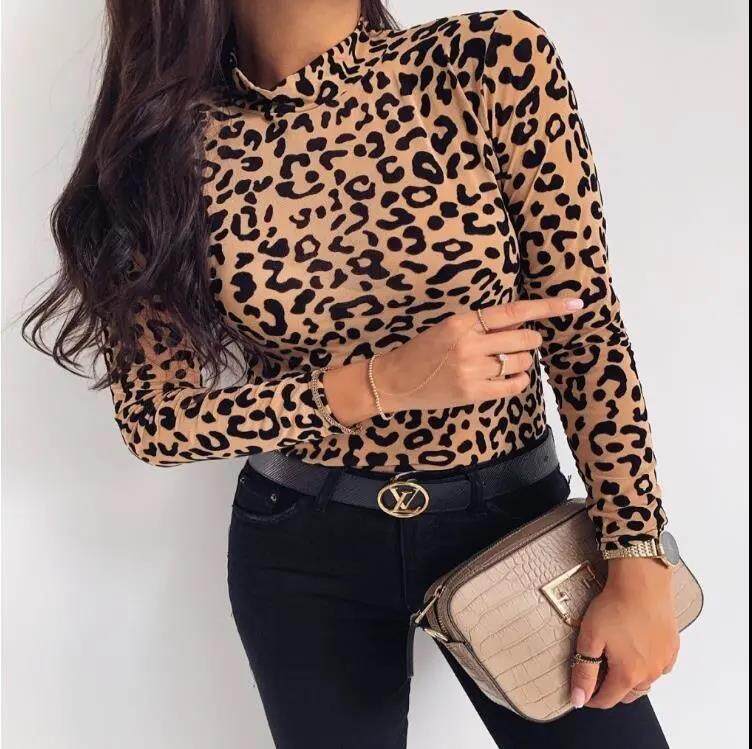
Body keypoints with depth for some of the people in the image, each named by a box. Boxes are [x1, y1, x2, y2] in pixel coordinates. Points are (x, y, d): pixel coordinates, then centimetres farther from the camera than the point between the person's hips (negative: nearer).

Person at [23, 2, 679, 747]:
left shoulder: (496, 61, -13)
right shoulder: (167, 144, -10)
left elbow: (585, 327, -9)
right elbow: (154, 420, -9)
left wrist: (636, 565, -14)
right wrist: (382, 382, -23)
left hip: (512, 521, 1)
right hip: (302, 548, 1)